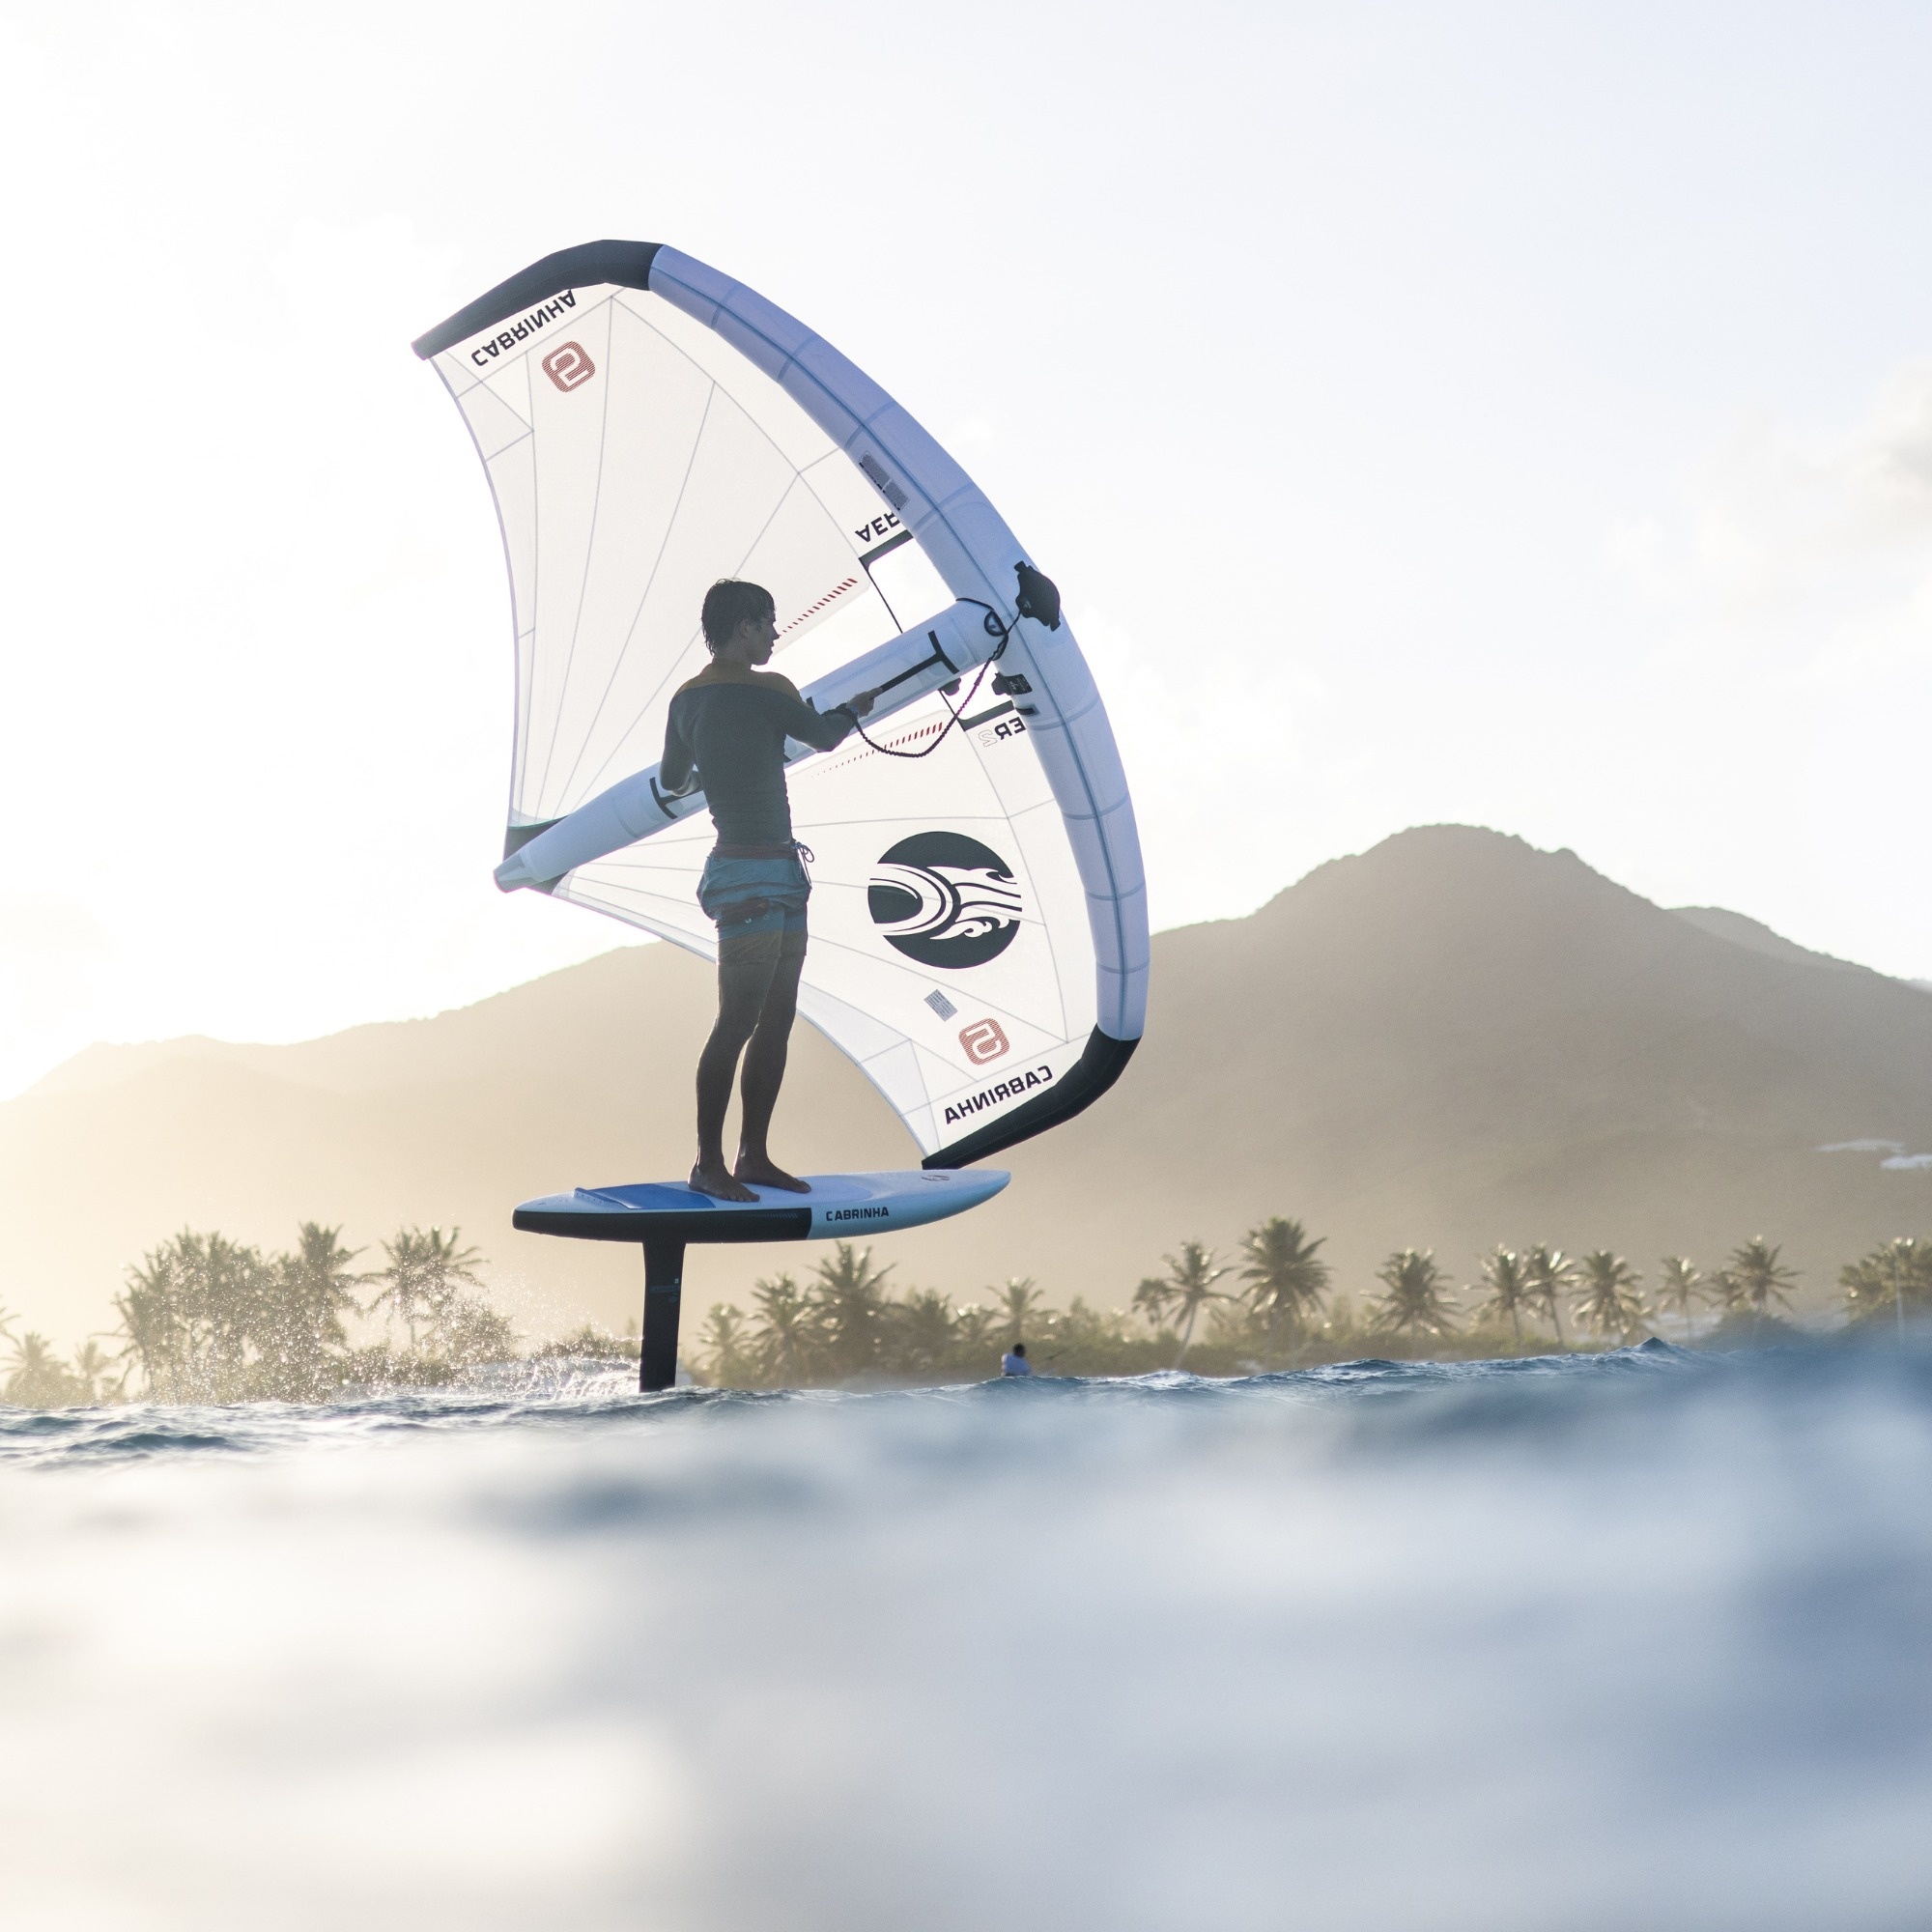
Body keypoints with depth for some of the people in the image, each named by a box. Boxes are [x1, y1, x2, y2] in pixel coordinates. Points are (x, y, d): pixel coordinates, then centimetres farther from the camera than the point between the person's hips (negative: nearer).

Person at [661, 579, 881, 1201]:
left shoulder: (687, 699, 13)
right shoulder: (767, 690, -10)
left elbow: (671, 782, 25)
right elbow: (824, 736, 5)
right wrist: (854, 708, 27)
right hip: (752, 878, -9)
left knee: (776, 1022, 11)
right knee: (738, 1024, -7)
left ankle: (753, 1156, 15)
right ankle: (709, 1164, -5)